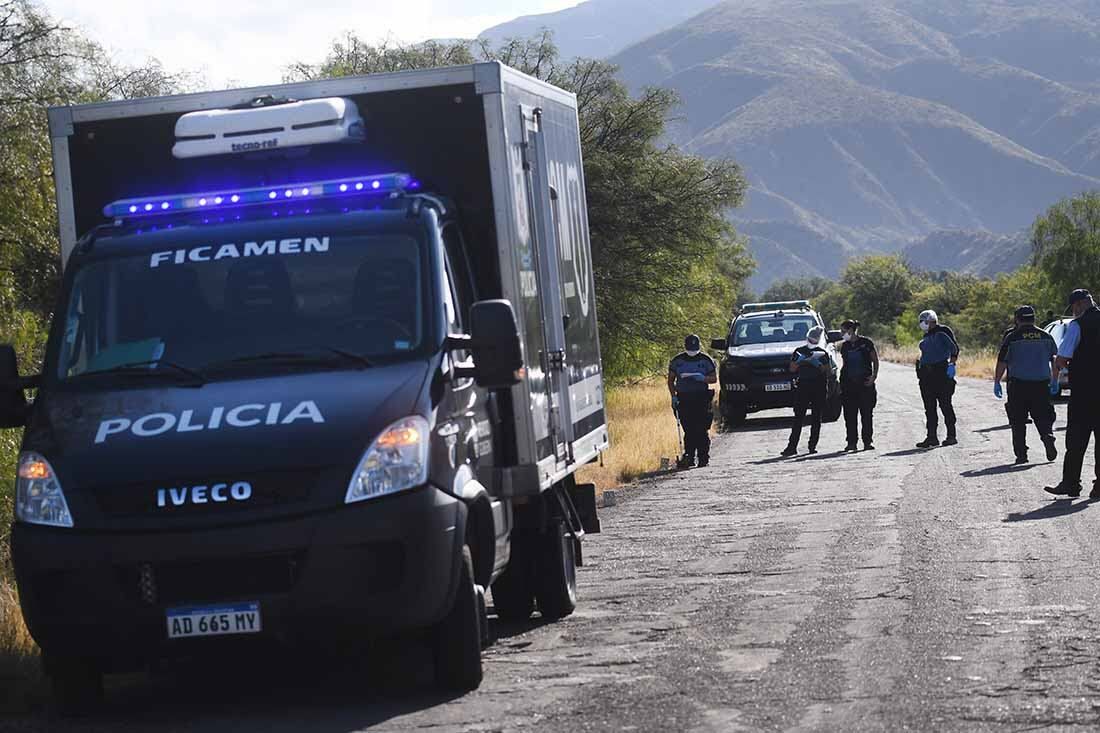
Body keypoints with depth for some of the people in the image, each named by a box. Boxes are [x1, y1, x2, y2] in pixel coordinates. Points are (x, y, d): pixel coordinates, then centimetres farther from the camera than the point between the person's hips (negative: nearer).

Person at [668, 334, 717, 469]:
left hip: (701, 398, -2)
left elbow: (714, 378, 7)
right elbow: (670, 380, 14)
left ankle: (704, 458, -1)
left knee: (701, 430, -6)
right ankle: (689, 457, 1)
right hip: (683, 399, 2)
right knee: (688, 430, -3)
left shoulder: (706, 360, 5)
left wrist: (703, 378, -14)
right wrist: (673, 396, 1)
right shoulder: (677, 361, 10)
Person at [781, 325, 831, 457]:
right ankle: (792, 446, -10)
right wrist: (800, 362, -11)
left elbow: (827, 371, 4)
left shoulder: (822, 353, 9)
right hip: (803, 386, -1)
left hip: (819, 388, 1)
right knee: (798, 418, -6)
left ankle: (813, 446, 8)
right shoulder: (799, 351, 10)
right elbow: (792, 369, 7)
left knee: (816, 419, 2)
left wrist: (818, 364, -13)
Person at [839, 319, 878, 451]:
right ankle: (851, 442, 5)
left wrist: (874, 376, -9)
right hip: (849, 384, 4)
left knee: (867, 414, -2)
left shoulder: (866, 342, -2)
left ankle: (868, 441, 2)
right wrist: (840, 380, 7)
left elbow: (875, 360, 2)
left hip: (865, 383, -4)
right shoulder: (845, 346, 11)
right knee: (850, 415, 1)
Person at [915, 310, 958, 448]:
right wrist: (921, 368, 20)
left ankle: (951, 435, 4)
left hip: (941, 373, -8)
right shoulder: (926, 337, 20)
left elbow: (954, 348, -10)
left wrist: (952, 364, -18)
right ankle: (932, 437, 6)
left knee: (945, 405, -3)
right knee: (930, 407, 5)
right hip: (927, 375, 8)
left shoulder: (942, 333, -4)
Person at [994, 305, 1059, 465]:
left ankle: (1021, 453, 1)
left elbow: (1002, 362, -5)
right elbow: (1055, 360, 12)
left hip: (1018, 384, -3)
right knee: (1042, 416, 11)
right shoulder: (1046, 337, 7)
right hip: (1041, 384, 3)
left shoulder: (1012, 338, -4)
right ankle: (1048, 436, -15)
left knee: (1018, 421, 4)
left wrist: (997, 382, 3)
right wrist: (1055, 381, 21)